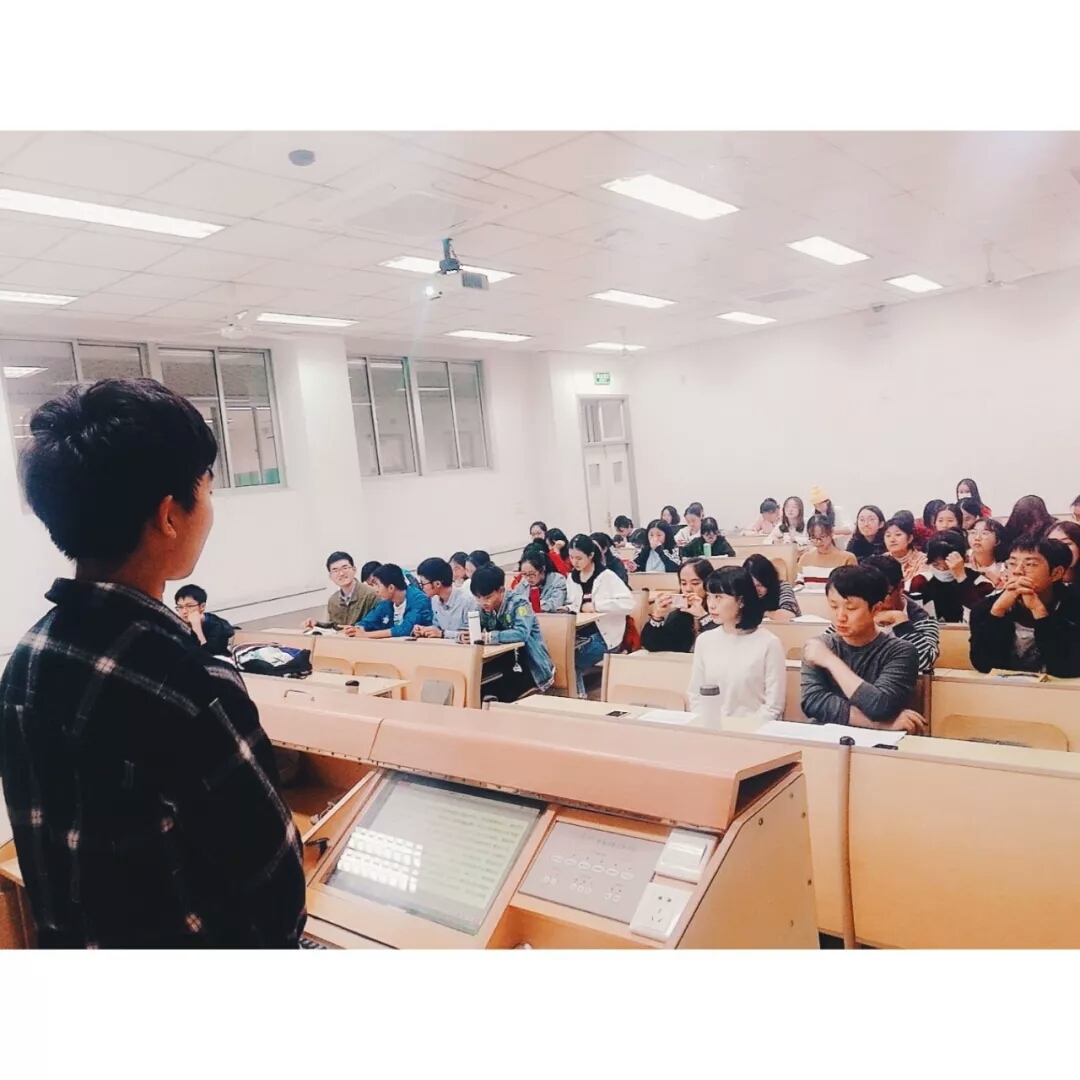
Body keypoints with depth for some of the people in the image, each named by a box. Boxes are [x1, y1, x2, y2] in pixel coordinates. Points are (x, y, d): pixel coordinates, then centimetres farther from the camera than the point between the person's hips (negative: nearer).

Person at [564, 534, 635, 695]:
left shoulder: (606, 576, -9)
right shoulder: (572, 577, 10)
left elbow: (628, 603, -19)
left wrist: (596, 605, -21)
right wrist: (568, 608, -7)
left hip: (604, 635, -5)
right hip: (581, 632, 5)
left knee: (570, 661, -21)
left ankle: (579, 695, 2)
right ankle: (577, 695, -3)